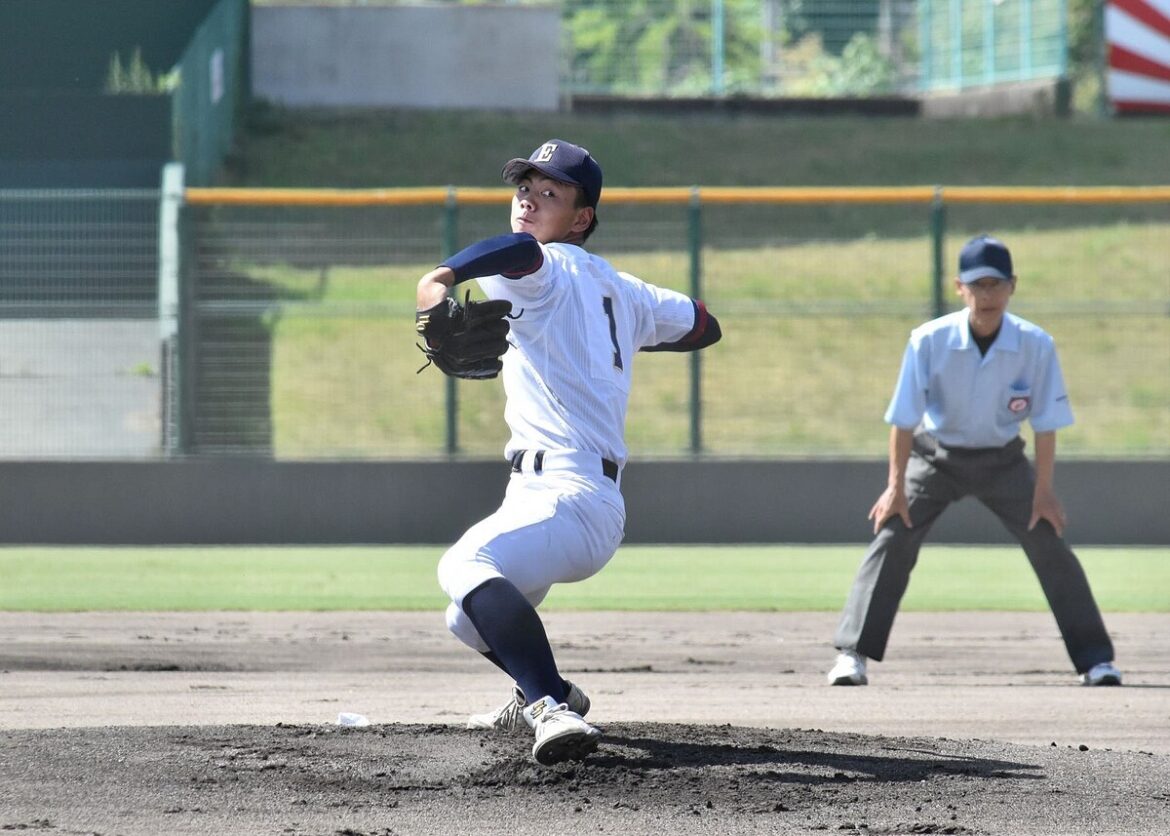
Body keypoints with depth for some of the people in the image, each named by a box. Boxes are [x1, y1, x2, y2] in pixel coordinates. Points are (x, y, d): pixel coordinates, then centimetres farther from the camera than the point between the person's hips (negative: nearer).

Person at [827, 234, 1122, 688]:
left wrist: (1043, 490, -12)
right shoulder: (929, 341, -23)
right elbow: (904, 418, -17)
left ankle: (1094, 659, 2)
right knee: (892, 539, -15)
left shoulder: (1036, 345, -20)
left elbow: (1046, 424, -11)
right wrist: (896, 486, -18)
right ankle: (852, 654, -12)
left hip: (1002, 460, 1)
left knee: (1050, 544, -6)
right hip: (935, 457, -1)